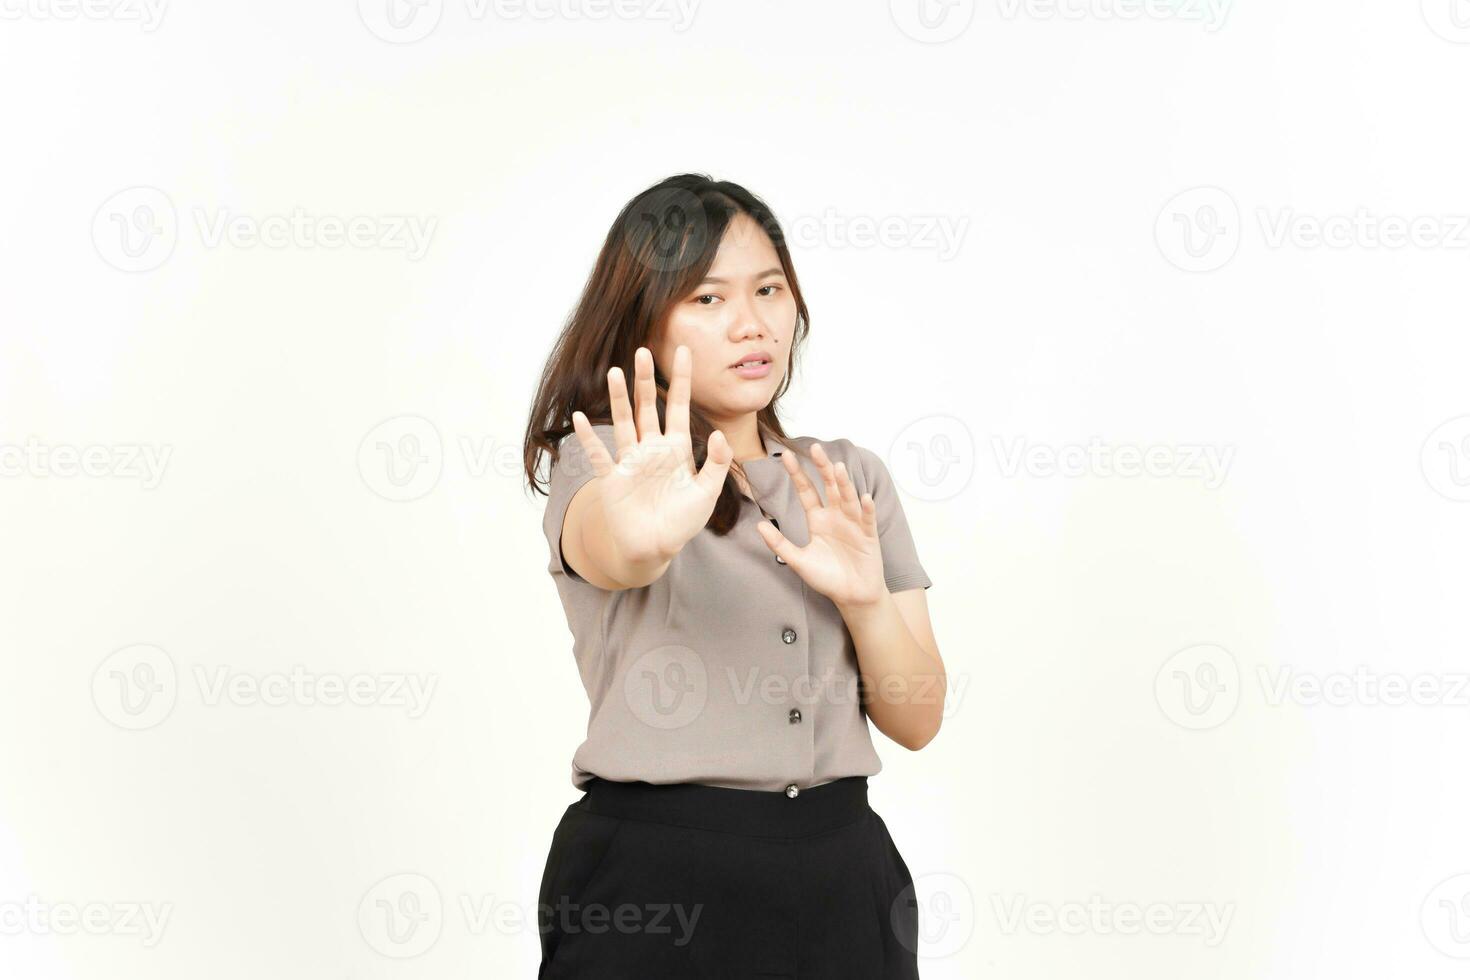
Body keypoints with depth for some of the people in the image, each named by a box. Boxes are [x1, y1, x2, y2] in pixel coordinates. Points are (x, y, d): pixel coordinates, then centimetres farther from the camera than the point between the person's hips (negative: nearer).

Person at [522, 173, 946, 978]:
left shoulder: (850, 479, 9)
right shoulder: (607, 460, -2)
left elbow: (916, 719, 6)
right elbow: (603, 548, -27)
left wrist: (866, 600, -12)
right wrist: (647, 534, -49)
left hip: (841, 869, 4)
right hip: (653, 879, -3)